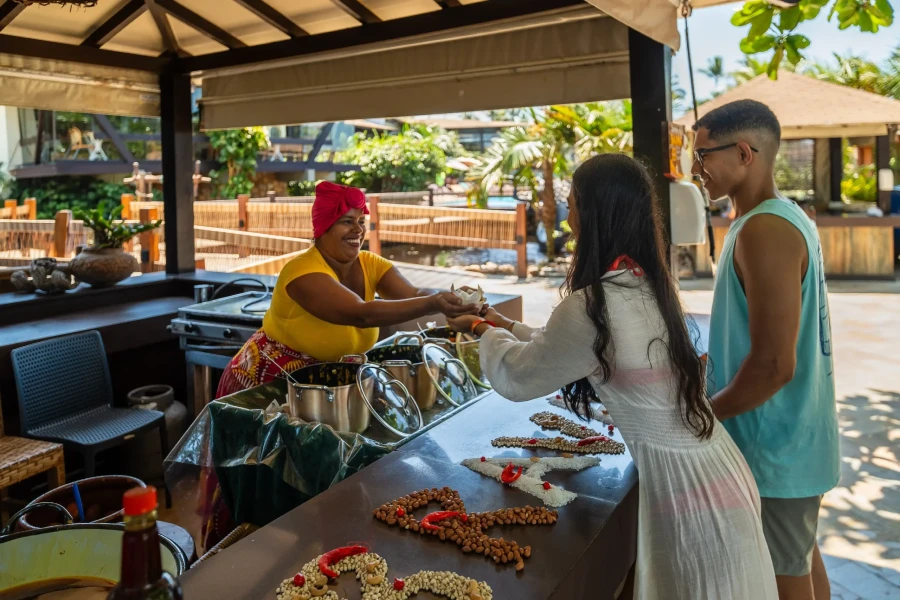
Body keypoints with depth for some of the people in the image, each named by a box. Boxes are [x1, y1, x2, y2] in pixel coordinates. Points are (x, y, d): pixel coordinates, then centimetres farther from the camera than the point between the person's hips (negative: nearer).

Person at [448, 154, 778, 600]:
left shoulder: (594, 305, -24)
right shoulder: (645, 285, 2)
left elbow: (515, 379, -9)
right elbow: (565, 349, 18)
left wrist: (487, 334, 10)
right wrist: (509, 328, 25)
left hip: (689, 494, -8)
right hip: (709, 474, 8)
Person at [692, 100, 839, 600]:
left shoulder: (763, 230, -24)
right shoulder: (788, 215, 7)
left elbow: (774, 365, -28)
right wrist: (713, 393, 15)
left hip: (775, 449, -9)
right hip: (796, 436, 9)